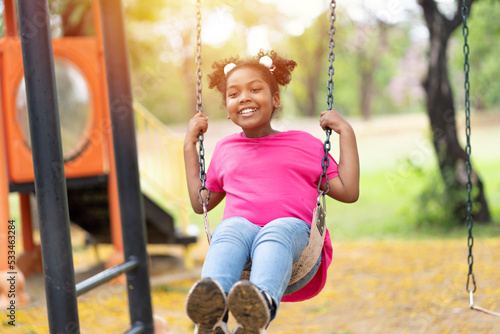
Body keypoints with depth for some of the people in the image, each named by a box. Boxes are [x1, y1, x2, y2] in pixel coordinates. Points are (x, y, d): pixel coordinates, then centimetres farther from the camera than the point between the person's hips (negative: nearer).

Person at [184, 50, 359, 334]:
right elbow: (201, 202, 35)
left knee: (278, 230, -38)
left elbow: (348, 192, 14)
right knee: (233, 226, -35)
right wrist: (190, 145, 32)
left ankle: (261, 309, -68)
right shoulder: (226, 150, 28)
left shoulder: (304, 144, 20)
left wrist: (346, 132, 13)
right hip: (239, 234, 1)